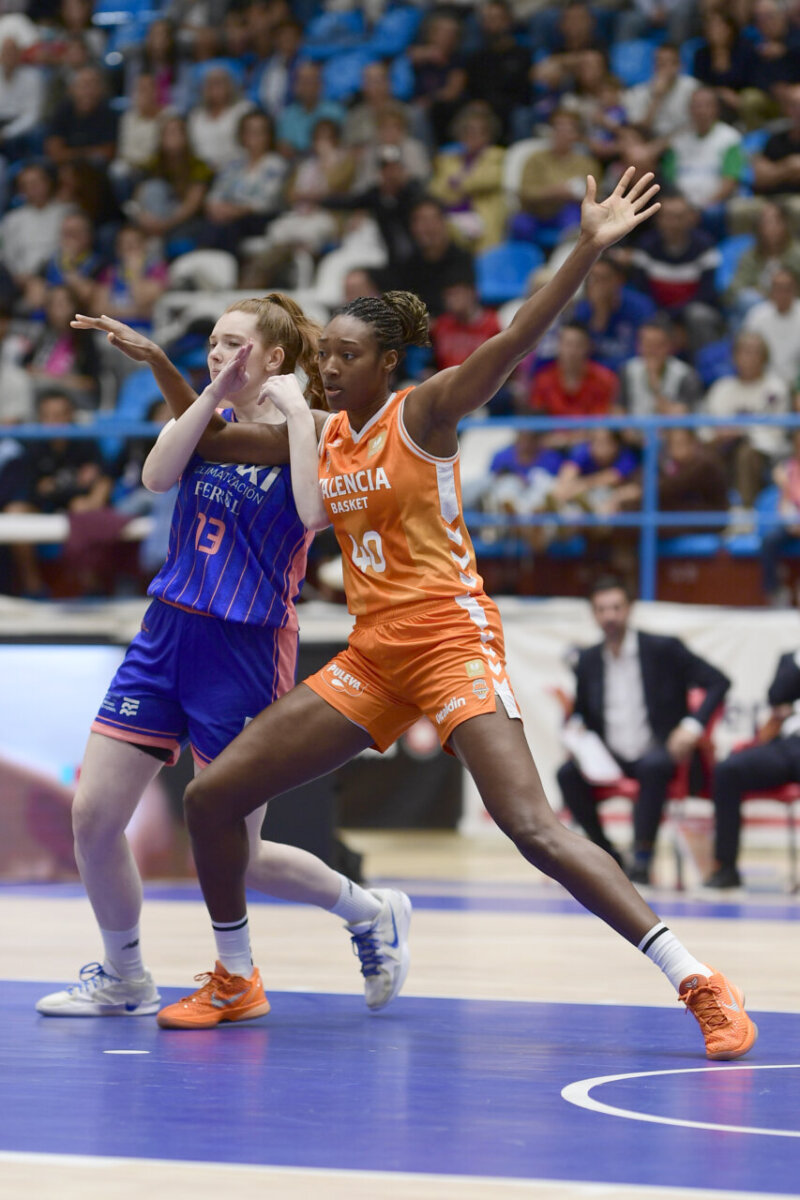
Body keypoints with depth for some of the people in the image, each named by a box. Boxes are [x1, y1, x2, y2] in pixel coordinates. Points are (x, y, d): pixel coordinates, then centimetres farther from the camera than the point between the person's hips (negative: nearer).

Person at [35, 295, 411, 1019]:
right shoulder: (203, 417, 7)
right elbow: (158, 476, -11)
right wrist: (216, 392, -17)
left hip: (246, 652, -5)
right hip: (166, 634, 5)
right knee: (93, 813, -1)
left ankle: (373, 913, 23)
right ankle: (123, 981, 17)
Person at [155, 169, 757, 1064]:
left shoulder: (422, 412, -7)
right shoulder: (327, 431, 12)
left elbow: (514, 342, -20)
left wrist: (589, 249, -33)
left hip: (451, 641, -7)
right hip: (371, 656, 7)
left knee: (530, 826, -22)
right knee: (211, 795, 4)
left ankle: (700, 986, -20)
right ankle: (234, 982, 22)